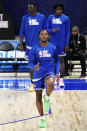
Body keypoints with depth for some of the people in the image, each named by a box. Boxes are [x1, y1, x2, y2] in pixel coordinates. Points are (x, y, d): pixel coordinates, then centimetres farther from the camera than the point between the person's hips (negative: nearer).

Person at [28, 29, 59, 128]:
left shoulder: (53, 48, 2)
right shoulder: (34, 49, -2)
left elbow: (56, 60, 15)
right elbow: (30, 63, -2)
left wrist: (57, 73, 5)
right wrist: (34, 67, -25)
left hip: (49, 72, 0)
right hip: (38, 74, 1)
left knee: (50, 83, -37)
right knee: (38, 97, 3)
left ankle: (47, 98, -8)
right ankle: (42, 119, 17)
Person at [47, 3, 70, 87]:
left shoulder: (65, 18, -1)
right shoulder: (50, 17, 5)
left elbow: (67, 32, 0)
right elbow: (47, 29, 9)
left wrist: (67, 44, -5)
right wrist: (52, 31, -14)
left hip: (62, 43, -2)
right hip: (53, 42, 2)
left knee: (61, 60, 1)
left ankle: (61, 78, 5)